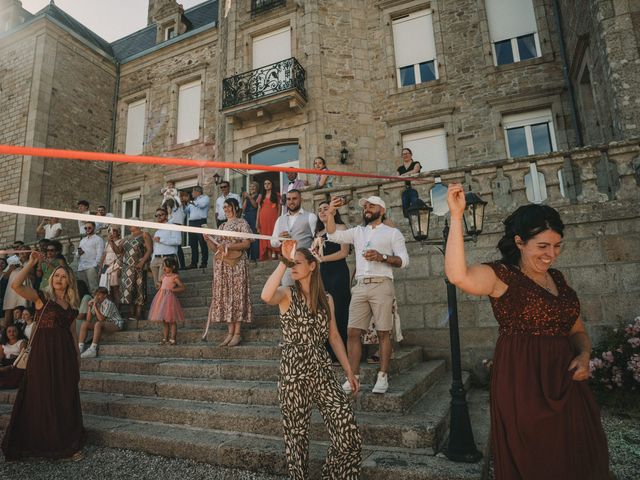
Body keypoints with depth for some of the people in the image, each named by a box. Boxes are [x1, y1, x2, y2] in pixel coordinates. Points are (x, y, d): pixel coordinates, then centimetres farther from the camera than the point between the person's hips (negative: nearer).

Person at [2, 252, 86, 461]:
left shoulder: (71, 305, 12)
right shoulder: (42, 298, 0)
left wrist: (77, 358, 14)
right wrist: (31, 263, -12)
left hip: (65, 355, 4)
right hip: (43, 353, -4)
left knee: (66, 399, 9)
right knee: (42, 398, 5)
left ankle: (69, 444, 19)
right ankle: (42, 442, 22)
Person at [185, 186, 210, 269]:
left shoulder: (205, 198, 4)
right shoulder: (193, 201, 26)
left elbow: (202, 204, -17)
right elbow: (186, 210, 29)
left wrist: (193, 202, -4)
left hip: (201, 223, -7)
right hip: (192, 223, 8)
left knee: (203, 244, -7)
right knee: (193, 245, 7)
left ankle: (204, 262, -4)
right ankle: (194, 263, 11)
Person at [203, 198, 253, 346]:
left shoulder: (241, 223, 1)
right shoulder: (222, 226, 19)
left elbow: (247, 244, -10)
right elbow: (215, 248, 16)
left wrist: (228, 246, -16)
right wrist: (208, 239, -1)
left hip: (236, 264, -6)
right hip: (222, 265, 7)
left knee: (236, 295, -6)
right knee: (224, 296, 3)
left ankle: (237, 333, -3)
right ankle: (230, 332, 7)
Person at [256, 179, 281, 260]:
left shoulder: (276, 195, 9)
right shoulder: (261, 196, 16)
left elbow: (279, 208, 2)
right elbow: (259, 209, 11)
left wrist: (278, 219, -10)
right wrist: (257, 222, 3)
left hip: (273, 218, -3)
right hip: (263, 219, 3)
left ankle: (273, 253, -6)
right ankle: (265, 255, 3)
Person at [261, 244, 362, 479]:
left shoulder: (326, 299, 9)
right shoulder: (287, 294, -2)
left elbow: (334, 337, 13)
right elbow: (266, 296, -27)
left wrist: (349, 371, 12)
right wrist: (283, 261, -25)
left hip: (322, 371, 3)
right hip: (293, 374, -3)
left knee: (349, 436, -3)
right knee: (296, 437, 9)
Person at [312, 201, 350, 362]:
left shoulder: (341, 228, 0)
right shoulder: (319, 233, 19)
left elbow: (344, 252, -11)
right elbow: (315, 254, 18)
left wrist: (323, 258, -10)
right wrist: (314, 249, -3)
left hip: (338, 273, -6)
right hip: (323, 273, 6)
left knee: (338, 312, -6)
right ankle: (328, 352, 11)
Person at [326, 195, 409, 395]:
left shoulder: (393, 232, 9)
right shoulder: (357, 231, 21)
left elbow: (404, 260, 0)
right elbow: (333, 235, 11)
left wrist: (382, 257, -14)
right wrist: (330, 212, 1)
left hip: (381, 285, -4)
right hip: (360, 286, 4)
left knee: (383, 333, -1)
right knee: (352, 332, -2)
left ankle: (383, 377, 7)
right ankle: (353, 377, 4)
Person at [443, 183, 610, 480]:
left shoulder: (557, 278, 10)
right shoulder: (501, 275, -12)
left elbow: (576, 329, 18)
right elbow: (458, 275, -33)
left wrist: (584, 354, -3)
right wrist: (456, 216, -33)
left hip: (566, 382, 7)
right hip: (522, 383, -7)